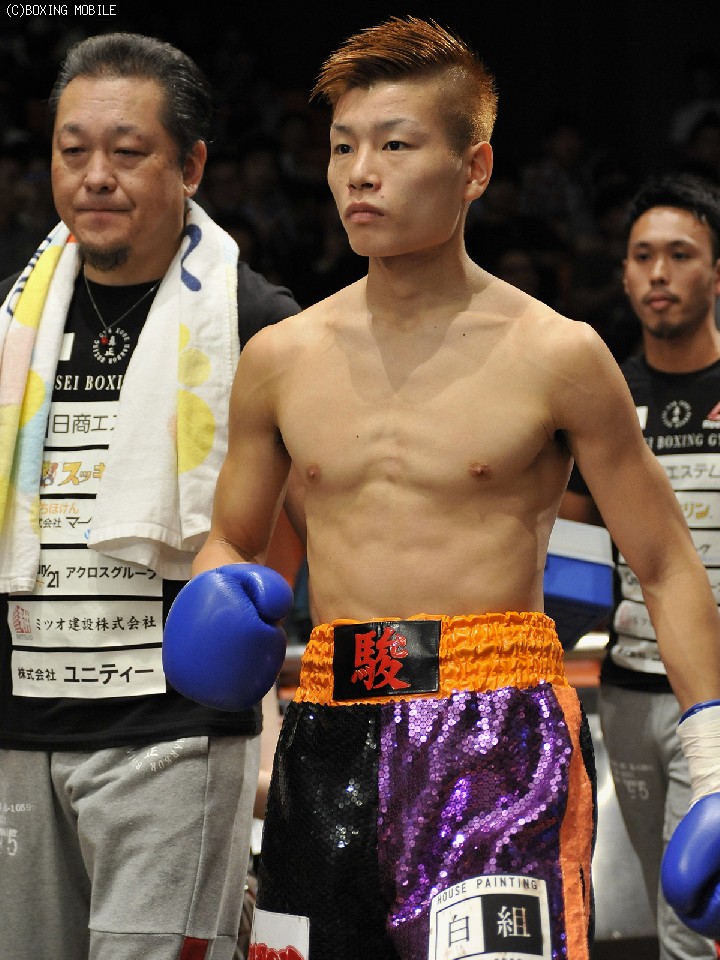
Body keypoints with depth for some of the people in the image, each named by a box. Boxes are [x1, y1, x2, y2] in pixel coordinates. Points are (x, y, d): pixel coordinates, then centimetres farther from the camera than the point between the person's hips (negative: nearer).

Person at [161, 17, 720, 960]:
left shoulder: (555, 355, -1)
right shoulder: (279, 360, 9)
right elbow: (231, 540, 22)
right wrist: (218, 610, -1)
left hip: (500, 740, -4)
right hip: (330, 733, 4)